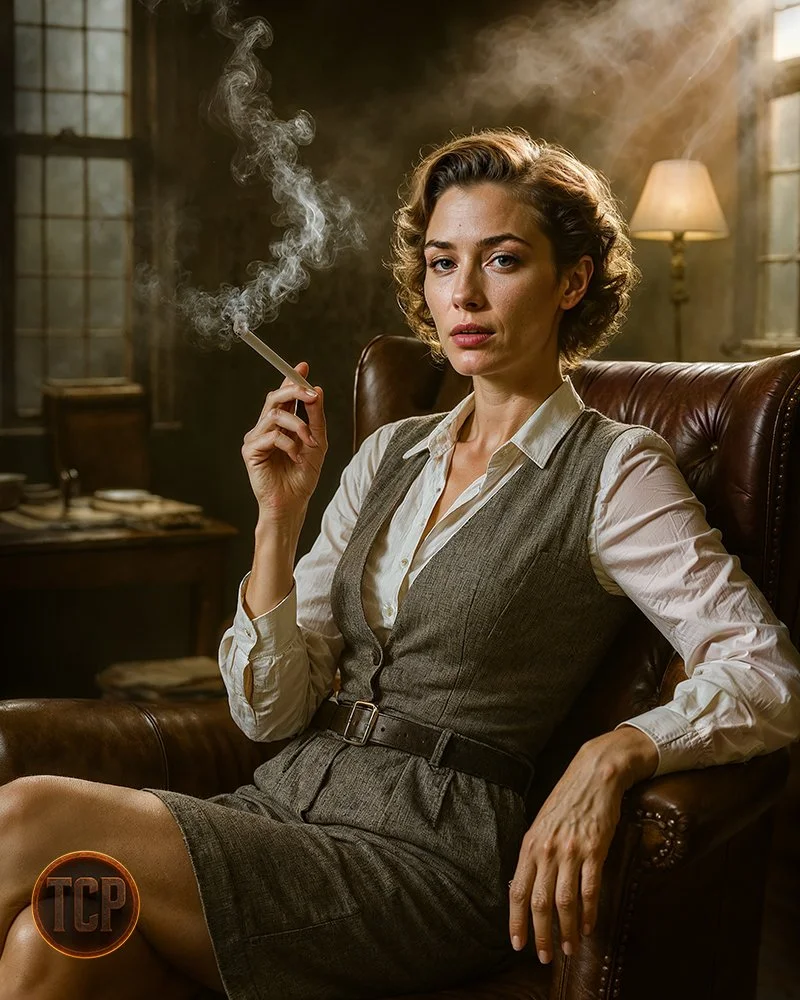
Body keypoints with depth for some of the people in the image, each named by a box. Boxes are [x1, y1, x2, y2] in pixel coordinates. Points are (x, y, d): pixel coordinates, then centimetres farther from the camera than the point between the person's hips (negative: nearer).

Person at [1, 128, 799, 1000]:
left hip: (429, 852, -5)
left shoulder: (616, 470, -2)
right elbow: (270, 711, 9)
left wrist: (611, 755, -25)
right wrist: (280, 516, -4)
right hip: (285, 805, 5)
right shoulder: (389, 455, 14)